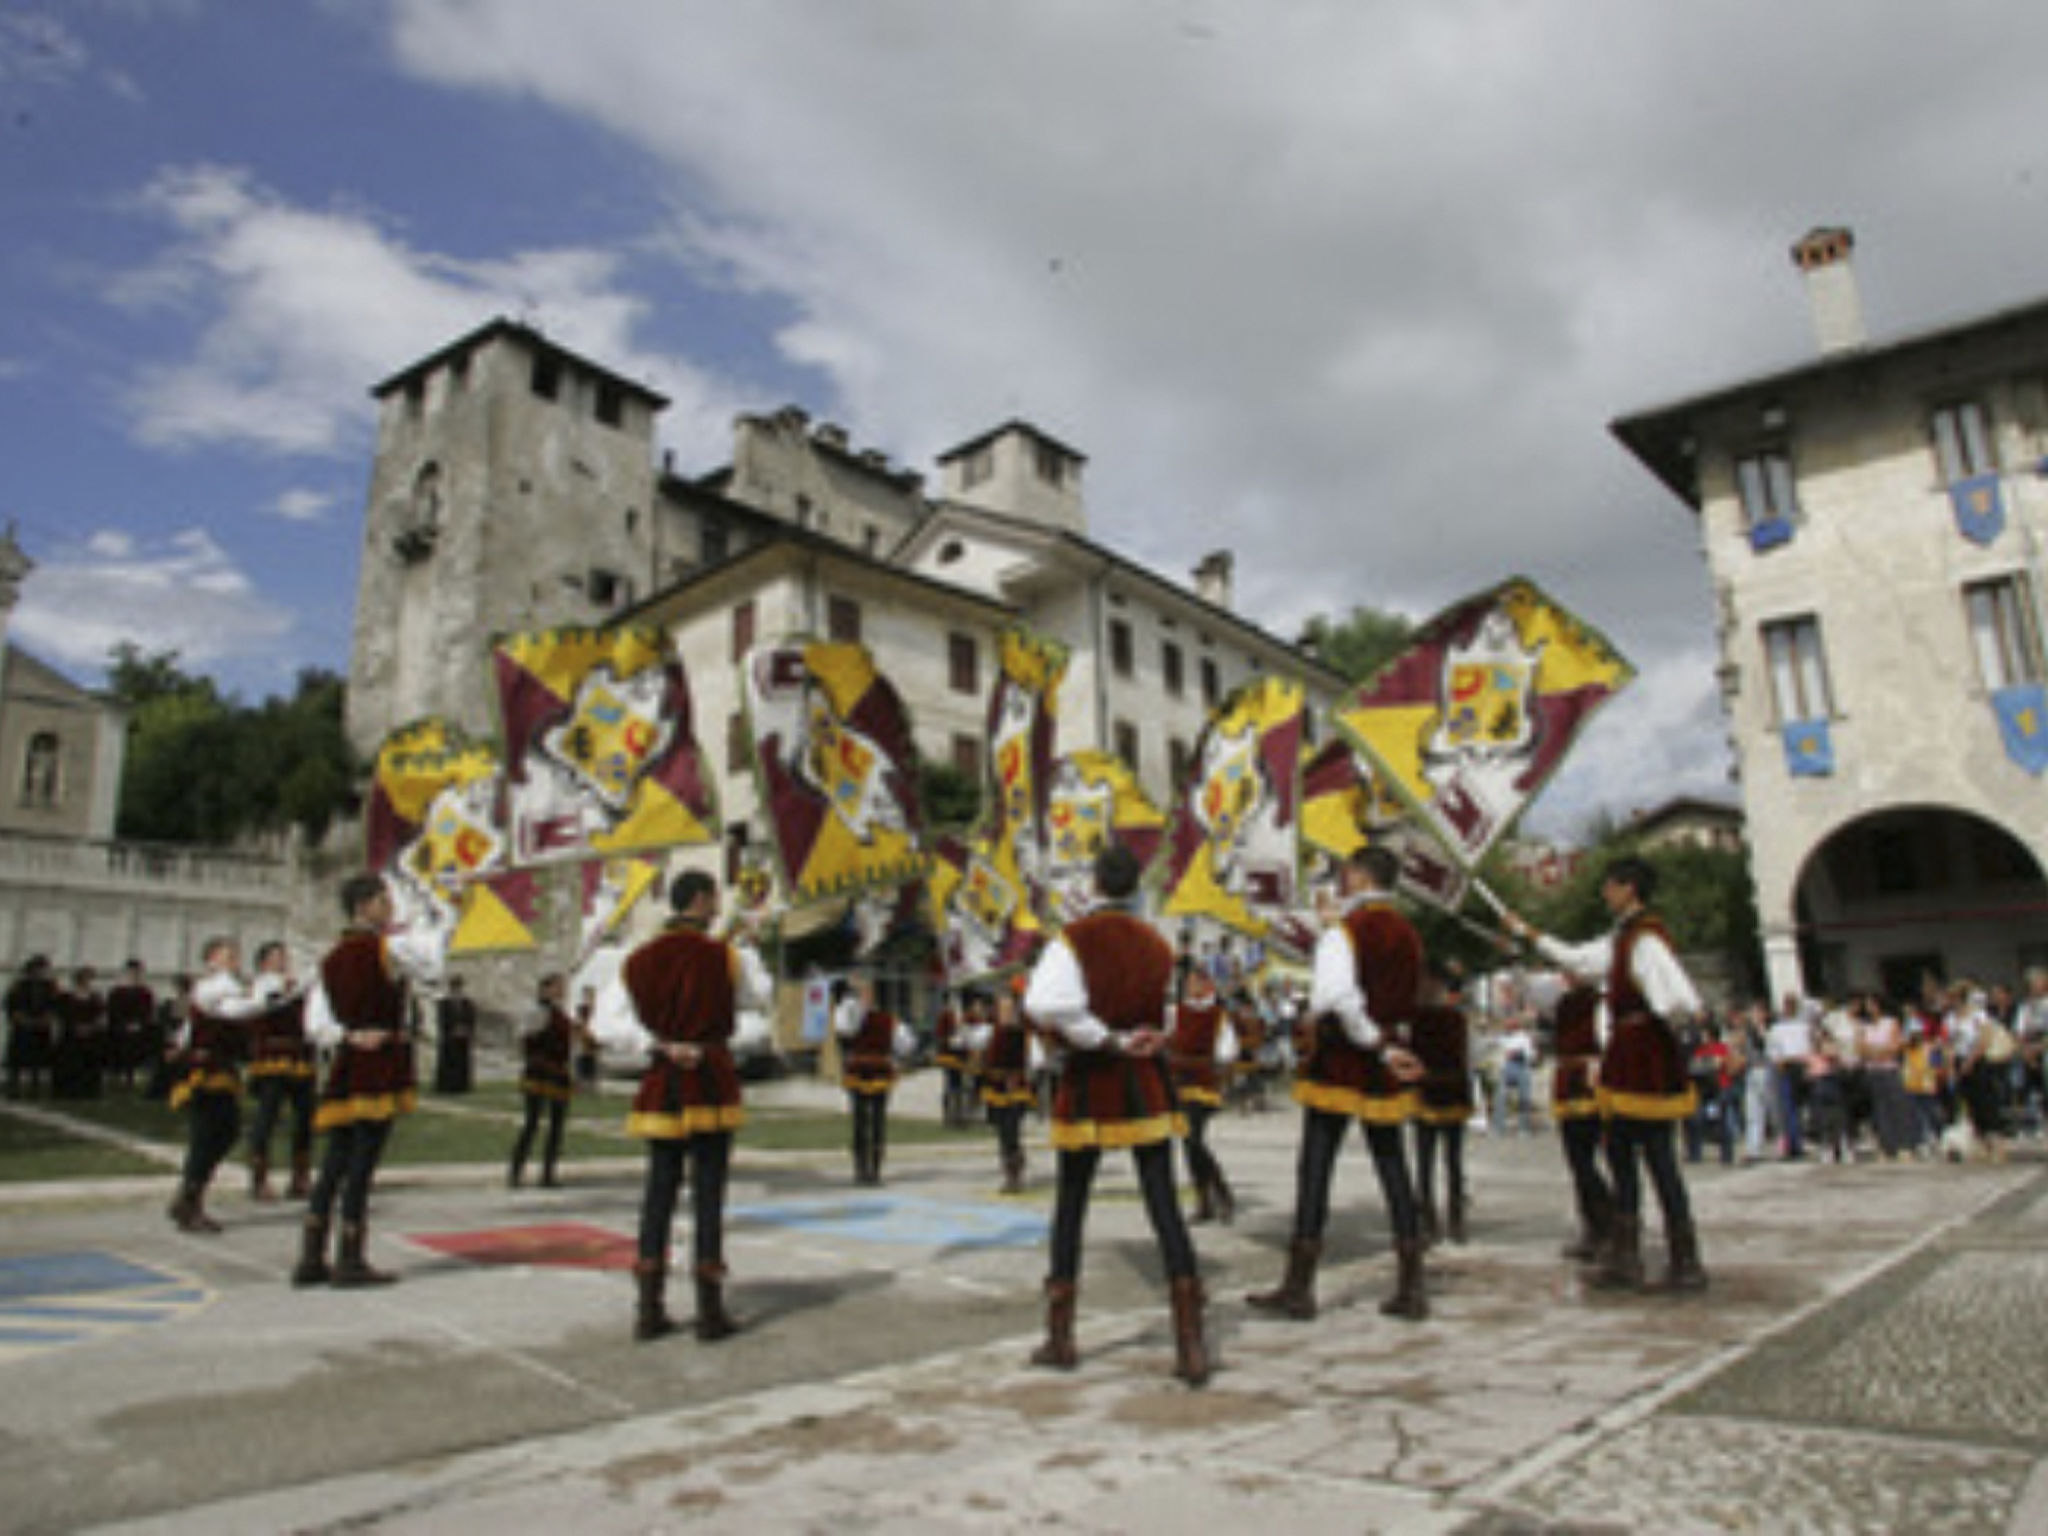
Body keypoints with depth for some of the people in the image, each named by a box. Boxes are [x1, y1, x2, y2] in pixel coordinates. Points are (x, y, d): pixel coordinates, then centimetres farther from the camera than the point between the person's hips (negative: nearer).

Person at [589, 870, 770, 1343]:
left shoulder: (639, 961, 4)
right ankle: (710, 1312, 6)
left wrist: (659, 1046, -6)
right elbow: (761, 1000, 10)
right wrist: (746, 949, 20)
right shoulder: (725, 956, -6)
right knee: (708, 1189, 1)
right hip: (713, 1081, -4)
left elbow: (604, 1024, -5)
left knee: (659, 1188, 10)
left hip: (662, 1083, 4)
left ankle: (649, 1310, 13)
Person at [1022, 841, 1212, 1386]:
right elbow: (1163, 1021, 9)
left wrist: (1109, 1041, -15)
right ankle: (1191, 1345, -1)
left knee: (1070, 1206, 12)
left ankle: (1059, 1336, 20)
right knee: (1165, 1208, 3)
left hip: (1088, 1084, -2)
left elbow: (1044, 1005, -25)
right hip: (1146, 1086, 3)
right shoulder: (1158, 945, 3)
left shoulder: (1075, 939, -10)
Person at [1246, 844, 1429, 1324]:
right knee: (1393, 1170, 12)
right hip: (1387, 1069, 7)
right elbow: (1407, 1003, 16)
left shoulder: (1343, 932, -13)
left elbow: (1338, 1000, -25)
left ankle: (1299, 1288, 5)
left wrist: (1379, 1045, -14)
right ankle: (1411, 1289, 15)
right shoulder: (1408, 935, 9)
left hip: (1341, 1066, -7)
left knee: (1314, 1171, 0)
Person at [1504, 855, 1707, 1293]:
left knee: (1658, 1159, -1)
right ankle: (1625, 1257, 21)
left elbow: (1685, 1003, -28)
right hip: (1627, 1062, 10)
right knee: (1620, 1152, 13)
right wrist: (1528, 933, 31)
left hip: (1647, 1064, -10)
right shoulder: (1621, 938, 11)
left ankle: (1686, 1264, 10)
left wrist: (1648, 1021, -12)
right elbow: (1576, 958, 27)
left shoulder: (1647, 939, -19)